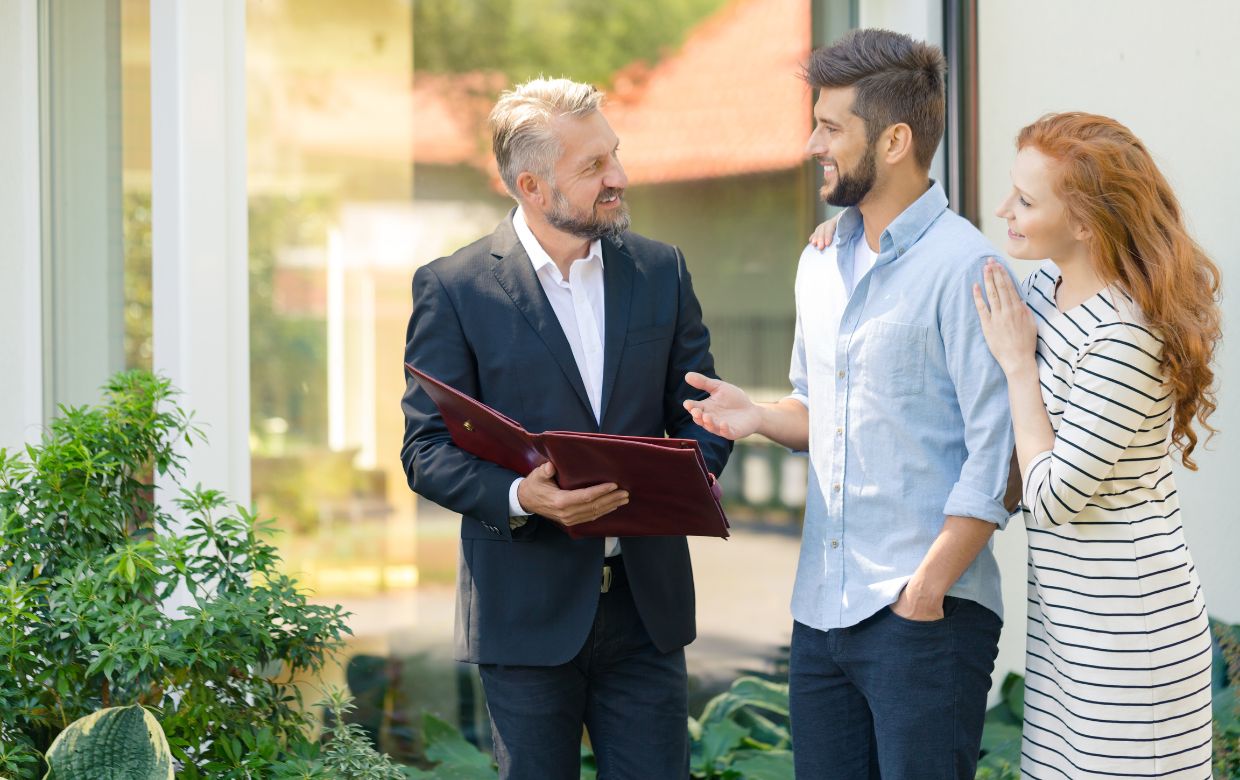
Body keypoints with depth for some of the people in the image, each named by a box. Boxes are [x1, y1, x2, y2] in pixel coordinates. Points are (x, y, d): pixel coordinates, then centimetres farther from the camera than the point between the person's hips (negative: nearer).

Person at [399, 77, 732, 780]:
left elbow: (704, 416, 10)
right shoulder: (454, 287, -5)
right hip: (528, 612, -2)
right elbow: (427, 450, -6)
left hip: (647, 603, 3)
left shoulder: (661, 270, 6)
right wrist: (520, 496, -24)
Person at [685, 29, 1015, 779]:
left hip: (926, 614, -7)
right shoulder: (821, 261, 14)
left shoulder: (961, 264, -11)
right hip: (823, 606, 8)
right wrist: (761, 416, 3)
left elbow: (995, 451, -14)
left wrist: (928, 587, -18)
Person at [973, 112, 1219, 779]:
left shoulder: (1124, 337, -23)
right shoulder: (1044, 288, 3)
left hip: (1127, 631, -9)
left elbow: (1054, 497, -21)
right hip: (1063, 617, 9)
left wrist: (1019, 365, -14)